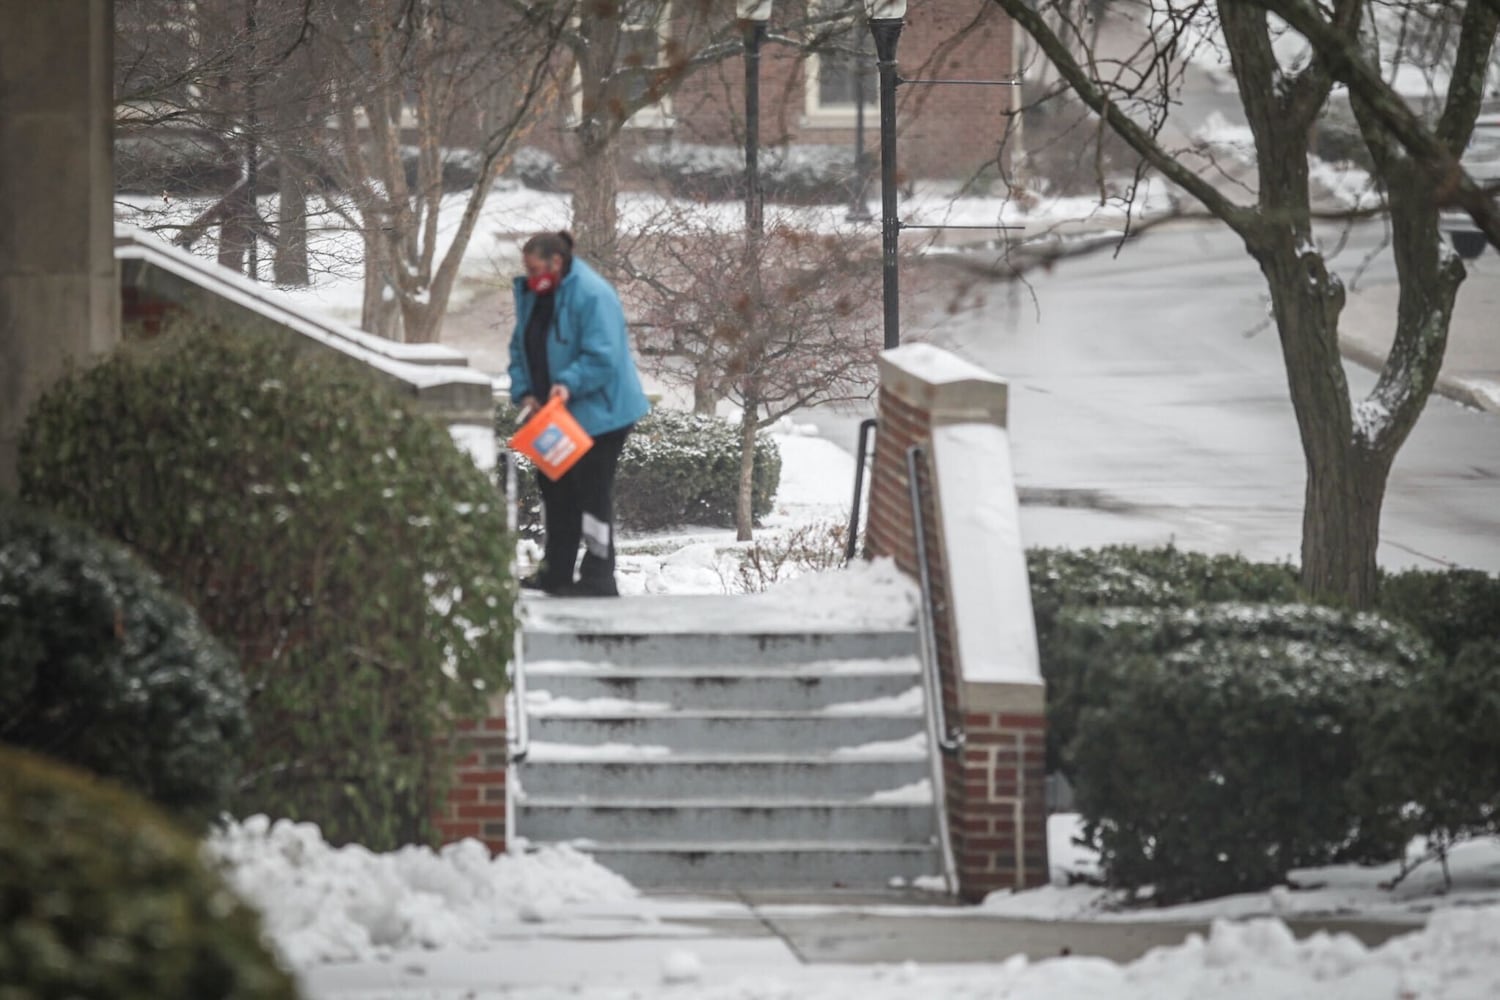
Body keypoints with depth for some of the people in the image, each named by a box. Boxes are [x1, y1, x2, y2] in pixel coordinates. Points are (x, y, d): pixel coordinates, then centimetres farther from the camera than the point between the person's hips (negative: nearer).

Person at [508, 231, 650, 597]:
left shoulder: (592, 295, -19)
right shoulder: (531, 295, 7)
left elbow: (603, 357, -25)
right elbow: (521, 350, 13)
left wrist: (569, 383, -35)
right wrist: (524, 391, -2)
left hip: (597, 413, -9)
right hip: (555, 415, 9)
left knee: (592, 493, -6)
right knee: (554, 489, 13)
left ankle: (598, 578, -1)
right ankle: (556, 572, 22)